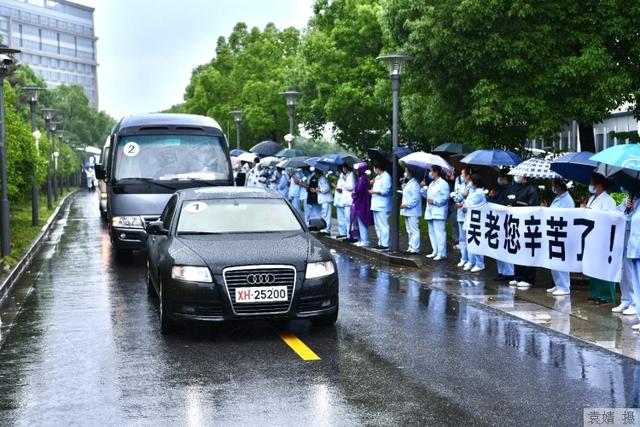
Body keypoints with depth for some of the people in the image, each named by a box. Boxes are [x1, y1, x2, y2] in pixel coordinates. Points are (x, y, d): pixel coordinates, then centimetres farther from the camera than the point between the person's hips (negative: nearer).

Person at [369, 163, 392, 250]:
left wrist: (374, 191, -13)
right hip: (376, 205, 10)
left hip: (382, 206, -10)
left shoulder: (386, 177, -13)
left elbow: (385, 191, -20)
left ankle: (385, 244, -5)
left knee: (383, 226, -8)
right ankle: (380, 243, 21)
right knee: (378, 226, 14)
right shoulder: (378, 176, 17)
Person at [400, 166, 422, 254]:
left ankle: (415, 249, -8)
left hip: (412, 211, -11)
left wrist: (406, 205, -22)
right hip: (407, 211, 11)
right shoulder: (408, 183, 17)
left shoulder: (414, 184, -16)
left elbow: (416, 197, -23)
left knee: (414, 230, -8)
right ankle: (411, 247, 23)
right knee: (409, 231, 16)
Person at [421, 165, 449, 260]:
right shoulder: (432, 184, 20)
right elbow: (426, 195, 23)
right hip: (430, 212, 10)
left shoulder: (443, 184, -10)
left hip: (438, 212, -10)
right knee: (432, 232, 13)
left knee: (439, 233, -10)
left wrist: (434, 201, -20)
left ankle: (442, 253, -8)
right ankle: (435, 252, 21)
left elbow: (445, 197, -18)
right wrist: (424, 187, 10)